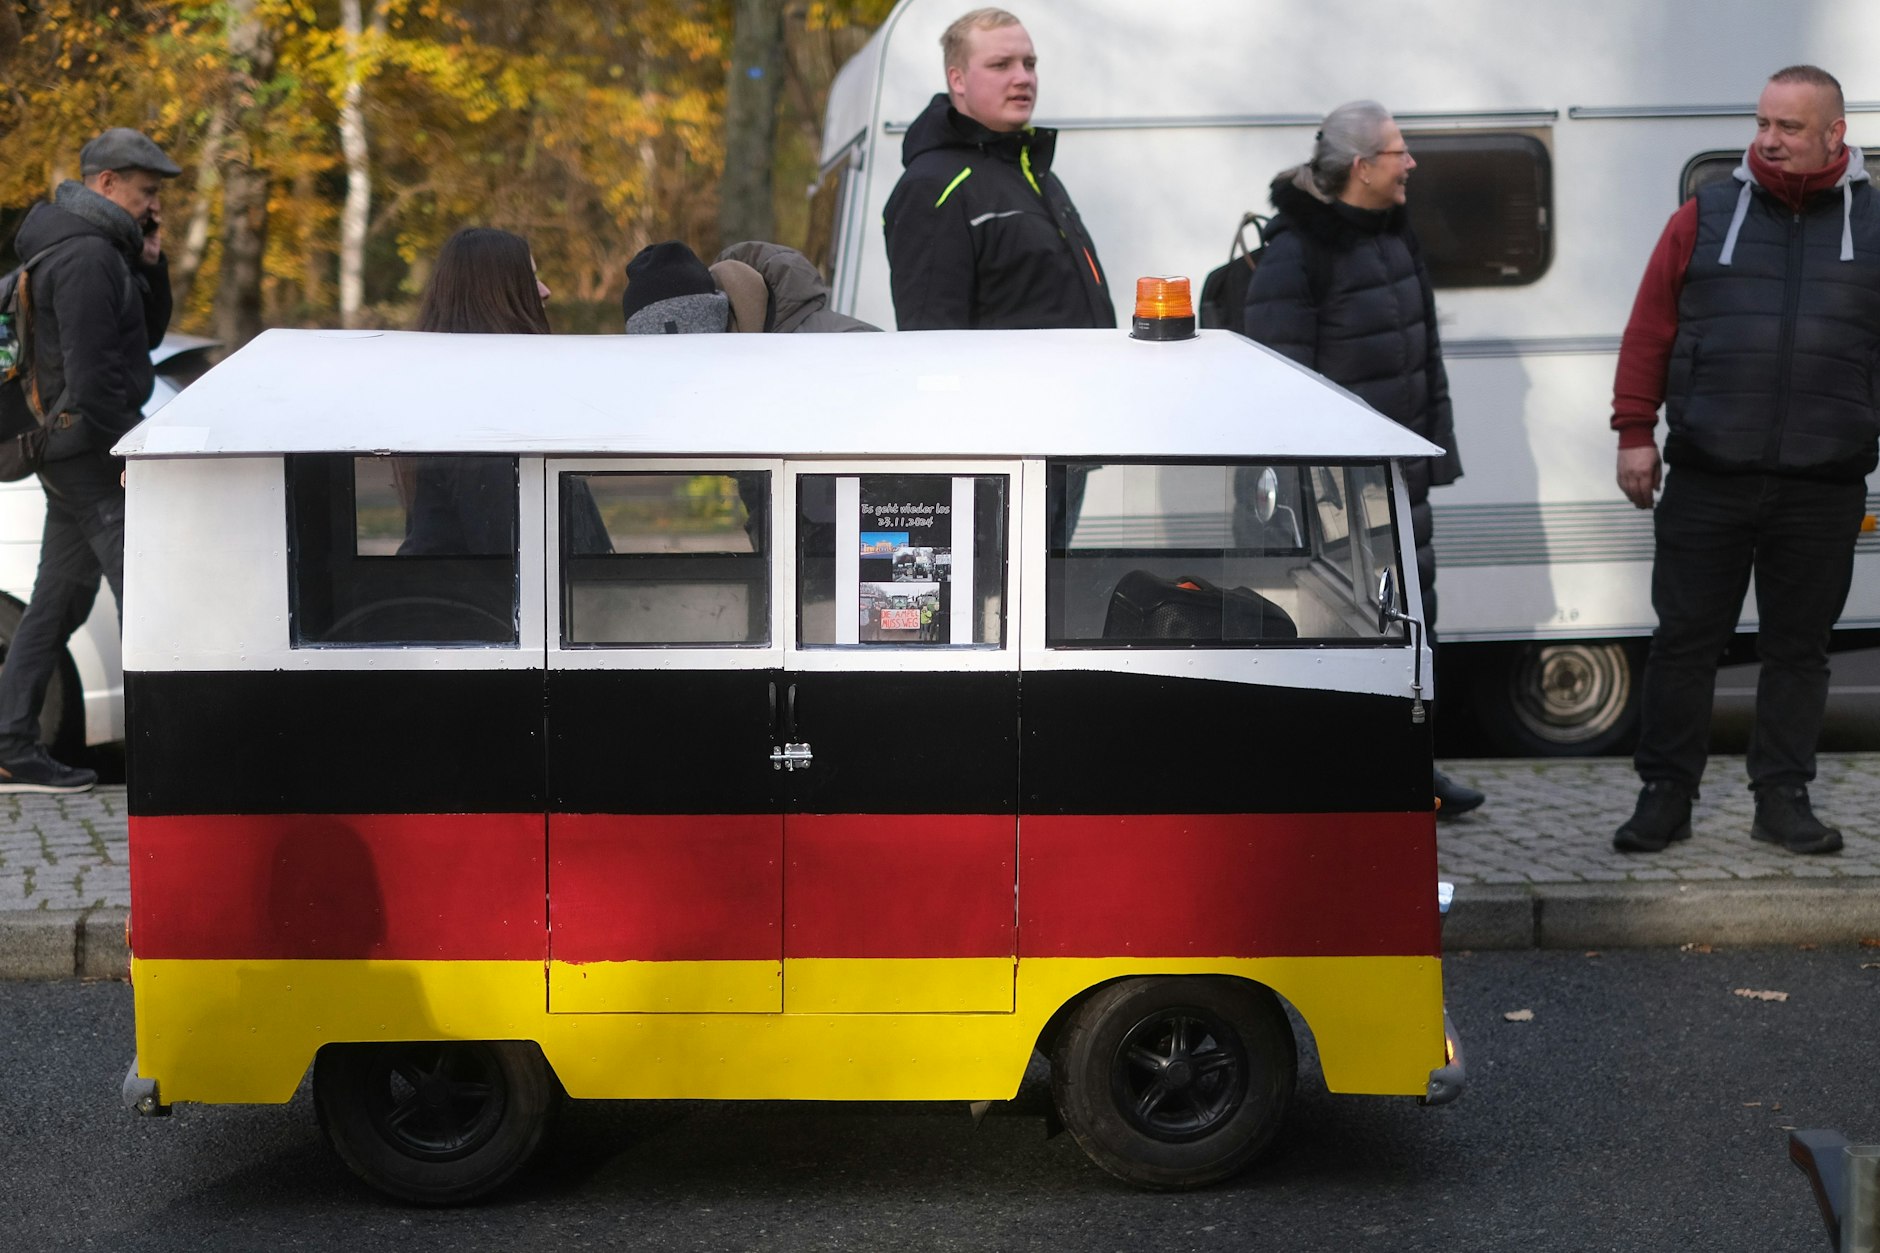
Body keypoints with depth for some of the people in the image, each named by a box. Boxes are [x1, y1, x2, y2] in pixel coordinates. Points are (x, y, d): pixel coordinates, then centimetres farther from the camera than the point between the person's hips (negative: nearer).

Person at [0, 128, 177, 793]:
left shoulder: (106, 248, 16)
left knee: (58, 600, 12)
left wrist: (149, 264, 7)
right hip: (90, 446, -11)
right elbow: (91, 371, -21)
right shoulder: (87, 256, -16)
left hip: (72, 454, 11)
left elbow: (146, 335, 20)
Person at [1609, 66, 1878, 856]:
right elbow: (1650, 332, 3)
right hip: (1706, 481, 0)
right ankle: (1665, 795, 14)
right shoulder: (1706, 217, 4)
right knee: (1685, 640, 4)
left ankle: (1783, 799, 19)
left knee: (1798, 646, 9)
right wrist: (1635, 434, -1)